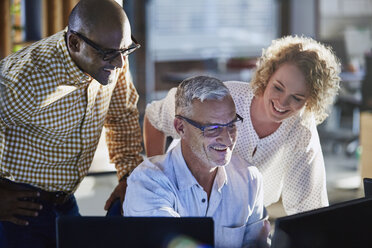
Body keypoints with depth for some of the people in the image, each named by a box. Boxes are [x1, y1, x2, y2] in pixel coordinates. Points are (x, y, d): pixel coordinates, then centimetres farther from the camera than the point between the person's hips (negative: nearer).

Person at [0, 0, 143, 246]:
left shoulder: (113, 61, -7)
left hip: (64, 199, 7)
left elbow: (123, 115, 12)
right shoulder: (29, 80, -30)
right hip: (21, 205, -7)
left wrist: (129, 175, 4)